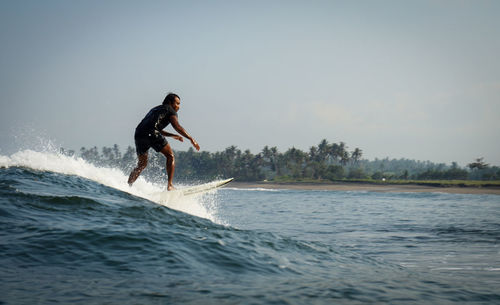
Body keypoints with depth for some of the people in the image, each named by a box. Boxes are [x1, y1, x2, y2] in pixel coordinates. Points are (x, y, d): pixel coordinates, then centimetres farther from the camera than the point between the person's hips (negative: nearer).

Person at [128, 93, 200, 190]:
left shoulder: (156, 109, 37)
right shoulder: (170, 110, 13)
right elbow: (177, 126, -1)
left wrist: (172, 135, 43)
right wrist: (191, 139, -2)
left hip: (138, 134, 7)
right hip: (151, 133, -7)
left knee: (142, 164, 19)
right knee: (170, 156, 3)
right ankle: (170, 185, -9)